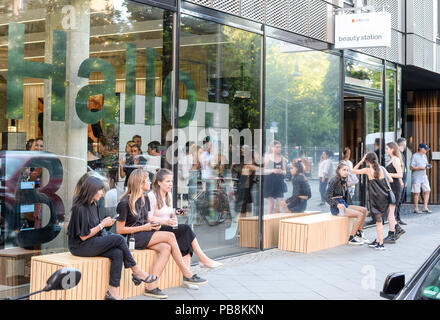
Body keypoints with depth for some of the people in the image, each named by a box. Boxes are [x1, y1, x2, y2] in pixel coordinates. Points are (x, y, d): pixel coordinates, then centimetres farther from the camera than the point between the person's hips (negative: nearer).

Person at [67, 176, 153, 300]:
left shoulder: (93, 205, 11)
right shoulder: (80, 208, -18)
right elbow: (83, 236, -18)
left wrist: (104, 223, -1)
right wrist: (102, 225, -13)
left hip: (92, 243, 9)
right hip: (80, 247, -9)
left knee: (118, 253, -17)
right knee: (119, 239, -19)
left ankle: (113, 291, -17)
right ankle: (136, 271, -6)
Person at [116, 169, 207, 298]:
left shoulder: (145, 199, 13)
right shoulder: (125, 203, -12)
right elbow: (119, 230, -13)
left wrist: (154, 224, -5)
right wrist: (143, 228, -16)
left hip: (144, 235, 8)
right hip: (130, 238, -8)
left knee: (165, 248, -23)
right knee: (170, 236, -20)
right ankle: (187, 275, -14)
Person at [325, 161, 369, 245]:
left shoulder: (344, 181, 13)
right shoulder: (334, 181, -13)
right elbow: (327, 197, -19)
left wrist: (349, 206, 10)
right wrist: (337, 204, -29)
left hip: (344, 204, 9)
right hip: (336, 207, -9)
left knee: (364, 210, -1)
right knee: (360, 215, -18)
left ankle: (359, 234, 6)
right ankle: (351, 238, -13)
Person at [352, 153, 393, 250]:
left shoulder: (368, 170, -8)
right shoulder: (382, 168, 2)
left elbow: (354, 170, 4)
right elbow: (391, 180, 5)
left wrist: (361, 161, 4)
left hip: (375, 197, -4)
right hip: (384, 197, 4)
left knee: (379, 221, 1)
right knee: (379, 220, 15)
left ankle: (381, 244, 2)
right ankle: (377, 241, 24)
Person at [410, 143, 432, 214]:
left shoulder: (424, 156, 14)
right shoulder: (414, 156, -10)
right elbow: (411, 167, -14)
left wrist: (428, 166, 0)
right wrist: (421, 168, -21)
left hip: (424, 177, 7)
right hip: (416, 178, -7)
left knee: (427, 191, 2)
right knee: (417, 193, -3)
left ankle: (425, 208, 9)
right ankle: (416, 209, 6)